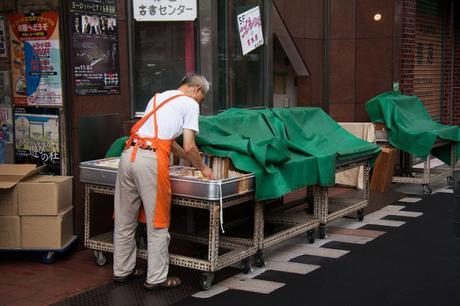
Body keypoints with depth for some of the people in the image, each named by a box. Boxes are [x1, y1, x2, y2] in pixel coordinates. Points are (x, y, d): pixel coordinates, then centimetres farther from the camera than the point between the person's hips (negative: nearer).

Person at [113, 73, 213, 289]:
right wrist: (202, 168, 18)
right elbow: (189, 147, 1)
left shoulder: (158, 97, 28)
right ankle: (156, 278, 11)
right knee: (157, 223, 3)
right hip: (151, 159, -7)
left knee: (125, 219, 15)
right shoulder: (190, 103, 6)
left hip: (129, 155, 7)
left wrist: (191, 161, 37)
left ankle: (122, 271, 27)